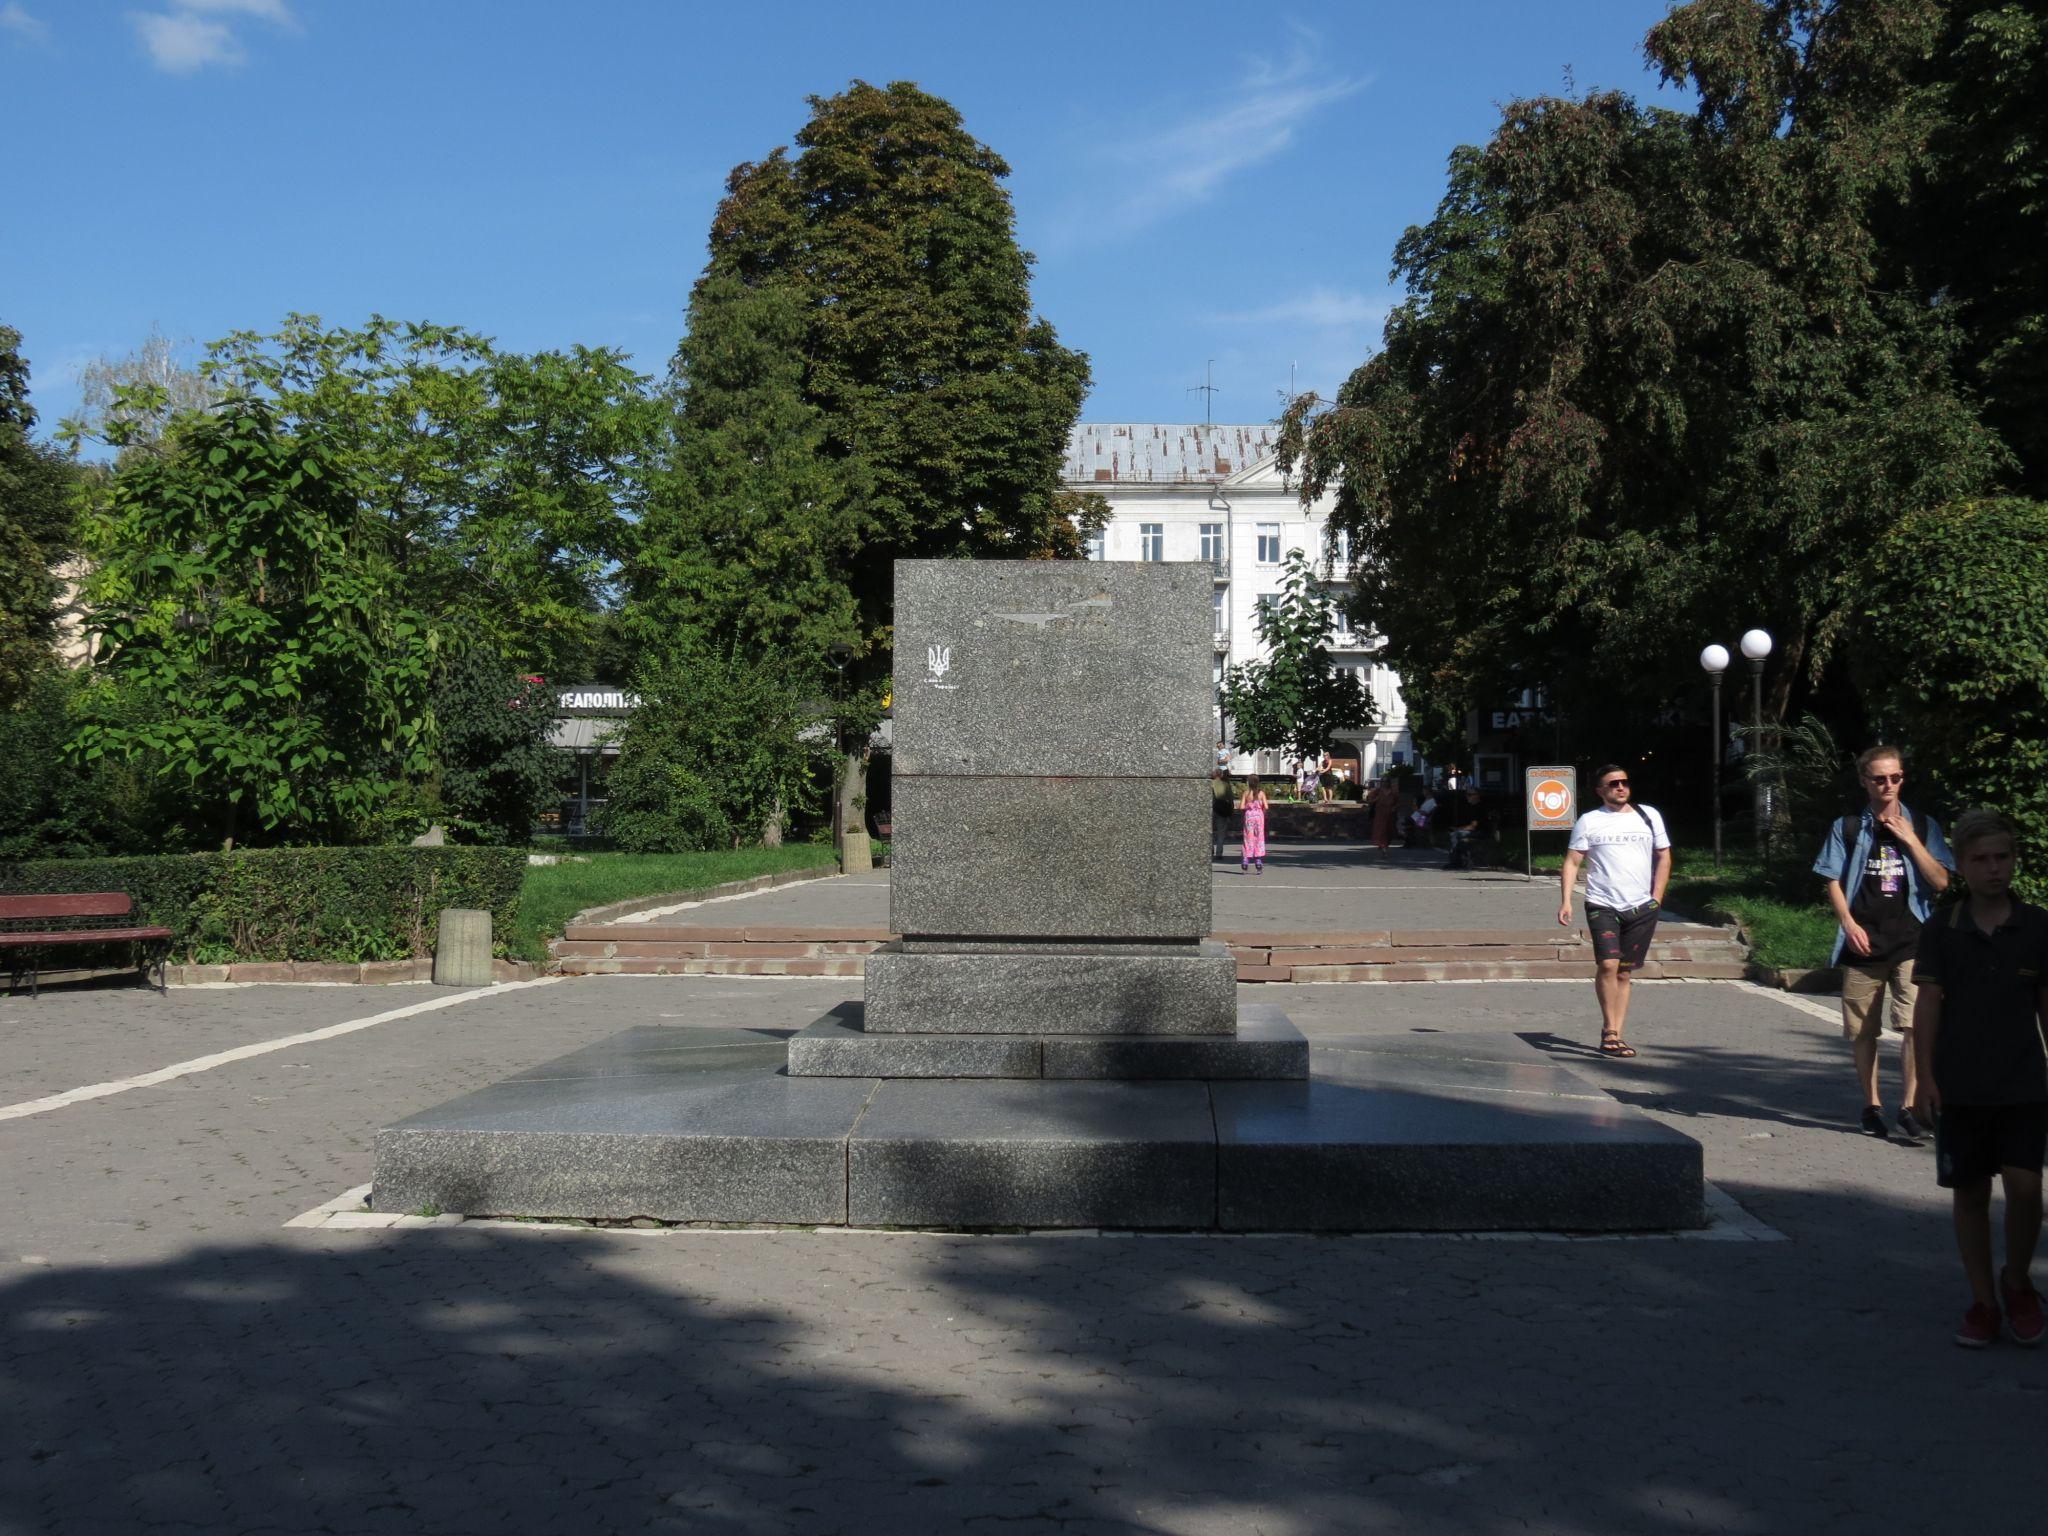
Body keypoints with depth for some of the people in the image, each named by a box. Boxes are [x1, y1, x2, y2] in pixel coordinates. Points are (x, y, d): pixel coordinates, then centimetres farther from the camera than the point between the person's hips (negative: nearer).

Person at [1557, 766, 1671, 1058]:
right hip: (1602, 906, -3)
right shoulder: (1588, 821, 5)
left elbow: (1664, 857, 17)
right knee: (1608, 965, -18)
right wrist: (1566, 901, -8)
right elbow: (1572, 861, 3)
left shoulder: (1648, 815, 12)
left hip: (1641, 908, 3)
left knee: (1624, 972, 6)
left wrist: (1656, 899, 8)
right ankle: (1609, 1029, -6)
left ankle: (1615, 1035, 10)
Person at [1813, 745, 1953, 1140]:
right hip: (1863, 944, 1)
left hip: (1911, 945, -1)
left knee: (1916, 1025, -14)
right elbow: (1833, 881, 5)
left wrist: (1910, 840, -7)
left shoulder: (1922, 826, 8)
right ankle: (1872, 1105, 19)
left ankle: (1910, 1108, -11)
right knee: (1863, 1030, 6)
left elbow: (1941, 882, 1)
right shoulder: (1847, 828, 7)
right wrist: (1848, 923, -9)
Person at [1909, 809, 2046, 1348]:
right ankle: (1982, 1301, 18)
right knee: (1970, 1192, 6)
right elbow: (1927, 1008, 0)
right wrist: (1927, 1079, -4)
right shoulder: (1940, 930, 0)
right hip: (1960, 1090, 1)